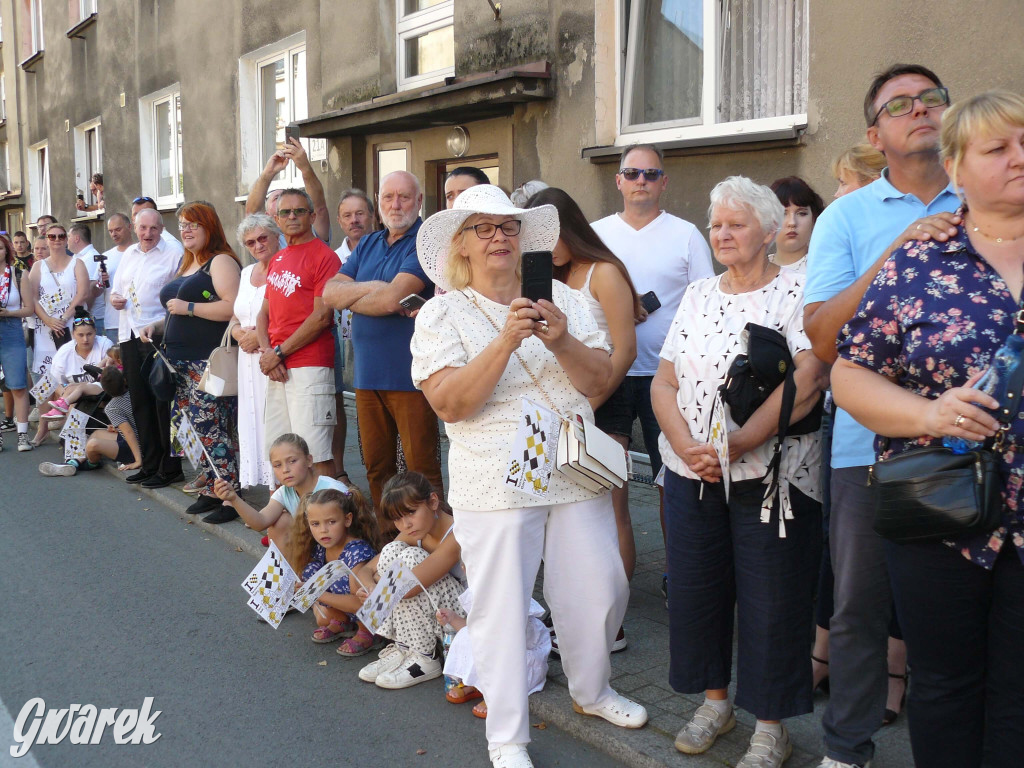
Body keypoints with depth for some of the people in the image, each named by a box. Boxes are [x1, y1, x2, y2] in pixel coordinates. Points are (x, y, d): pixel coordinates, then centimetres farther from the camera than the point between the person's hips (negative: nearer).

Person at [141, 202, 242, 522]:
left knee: (212, 431, -11)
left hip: (208, 364, -10)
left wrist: (188, 307, -17)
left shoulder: (221, 261, -7)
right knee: (190, 430, 10)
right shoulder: (185, 265, 22)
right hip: (181, 363, 10)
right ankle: (210, 491, 19)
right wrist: (157, 325, 15)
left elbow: (233, 307, -21)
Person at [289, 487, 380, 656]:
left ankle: (365, 632, -9)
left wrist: (319, 595, -32)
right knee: (309, 570, -9)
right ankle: (341, 622, 9)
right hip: (343, 610, 7)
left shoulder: (358, 550, -28)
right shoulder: (320, 548, -9)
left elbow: (361, 603, -33)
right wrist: (319, 610, -9)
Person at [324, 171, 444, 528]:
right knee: (377, 467, 13)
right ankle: (386, 537, 24)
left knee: (421, 468, -2)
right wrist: (371, 288, -10)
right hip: (368, 373, 7)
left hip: (408, 374, -7)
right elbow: (330, 291, 7)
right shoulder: (368, 244, 17)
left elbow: (392, 299, -18)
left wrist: (350, 297, 0)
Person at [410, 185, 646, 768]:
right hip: (496, 483, -3)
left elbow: (599, 380, 1)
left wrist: (561, 342, -18)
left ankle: (592, 689, 39)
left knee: (601, 588, 12)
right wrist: (507, 341, -23)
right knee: (502, 605, 3)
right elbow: (449, 403, -14)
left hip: (575, 473, 4)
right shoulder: (442, 314, -2)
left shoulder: (563, 299, 7)